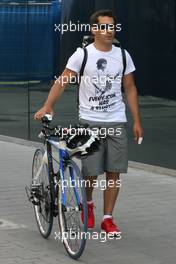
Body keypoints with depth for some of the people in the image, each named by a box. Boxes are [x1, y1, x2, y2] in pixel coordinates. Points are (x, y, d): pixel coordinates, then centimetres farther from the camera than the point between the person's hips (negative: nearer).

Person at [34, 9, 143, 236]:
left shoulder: (123, 55, 5)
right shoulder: (82, 55, -5)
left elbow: (130, 89, 10)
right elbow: (62, 81, -8)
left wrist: (137, 121, 7)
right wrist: (47, 106, -21)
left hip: (116, 122, 3)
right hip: (90, 121, -3)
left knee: (114, 172, 0)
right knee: (91, 172, -3)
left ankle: (107, 218, 11)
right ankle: (88, 204, 28)